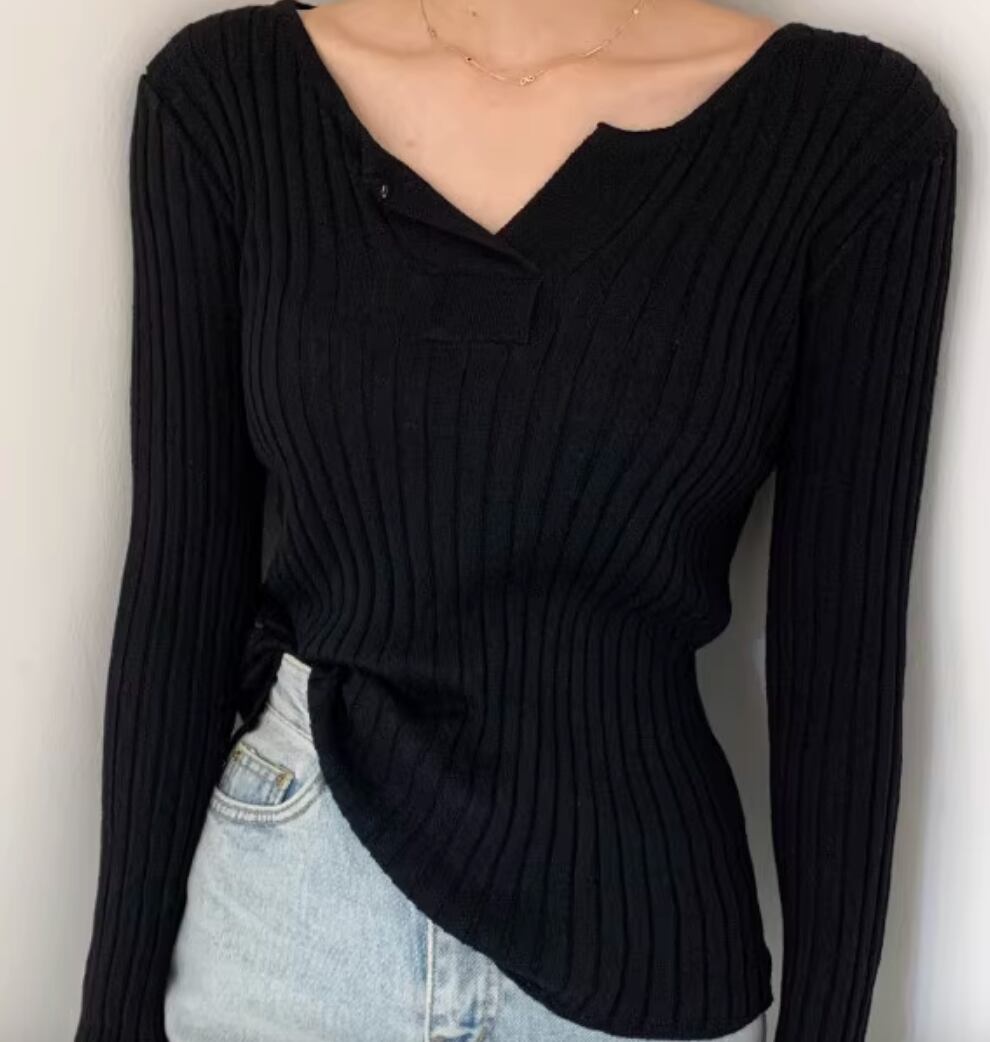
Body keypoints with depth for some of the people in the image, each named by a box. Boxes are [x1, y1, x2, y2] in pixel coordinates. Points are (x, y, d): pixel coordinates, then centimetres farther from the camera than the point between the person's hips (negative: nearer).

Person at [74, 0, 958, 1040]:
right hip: (274, 918, 1)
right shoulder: (221, 93, -7)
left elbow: (841, 636, -7)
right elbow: (184, 571, -4)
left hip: (639, 947, 0)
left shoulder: (854, 122, -10)